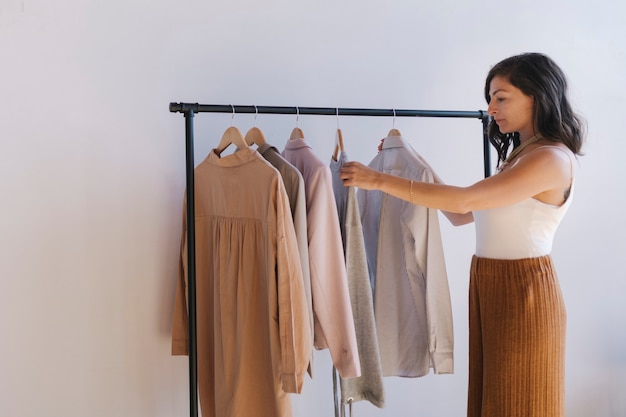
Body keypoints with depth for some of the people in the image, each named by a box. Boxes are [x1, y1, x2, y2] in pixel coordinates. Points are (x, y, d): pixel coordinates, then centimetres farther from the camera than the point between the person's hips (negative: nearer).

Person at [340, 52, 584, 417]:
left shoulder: (553, 158, -16)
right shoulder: (519, 155, 15)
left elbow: (463, 200, -25)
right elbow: (462, 215, 13)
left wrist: (380, 180, -22)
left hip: (523, 291, -8)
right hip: (489, 288, 8)